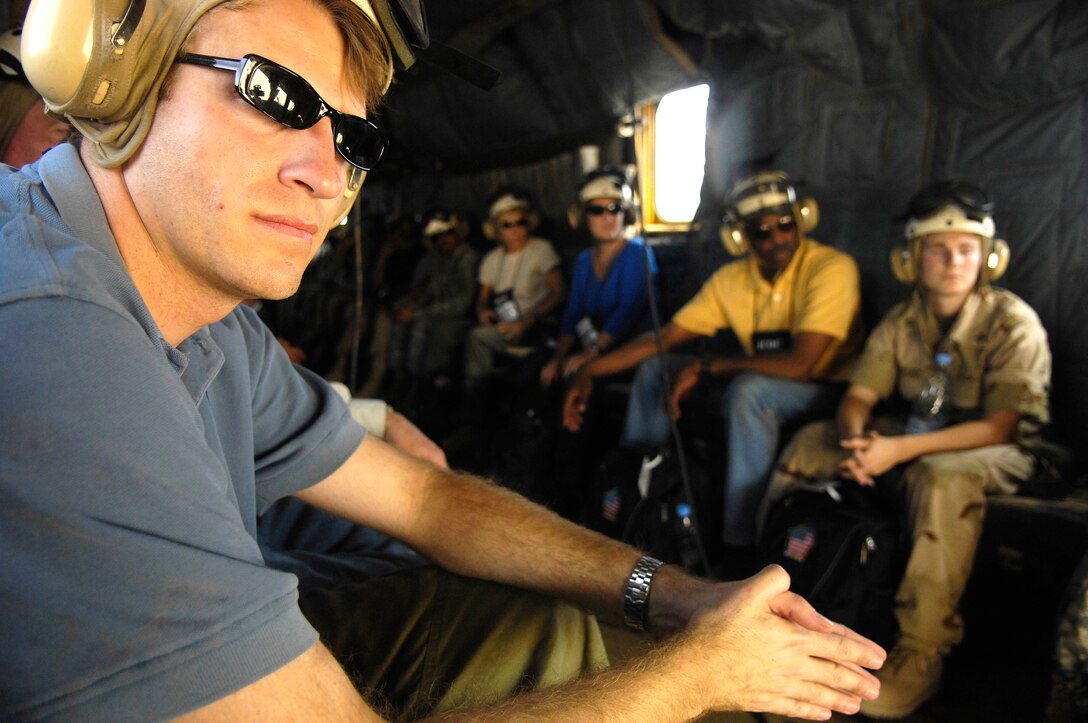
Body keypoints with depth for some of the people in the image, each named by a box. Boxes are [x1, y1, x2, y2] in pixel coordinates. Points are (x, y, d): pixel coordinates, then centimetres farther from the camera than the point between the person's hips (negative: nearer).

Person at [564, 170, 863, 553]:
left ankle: (740, 545, -28)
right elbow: (664, 337, 1)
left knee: (749, 389, -37)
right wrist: (589, 371, -8)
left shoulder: (832, 268, -20)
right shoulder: (732, 280, -1)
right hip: (760, 386, 7)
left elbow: (799, 364, -31)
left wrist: (706, 366, -26)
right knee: (655, 369, 0)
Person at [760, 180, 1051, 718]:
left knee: (943, 475, -39)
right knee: (812, 441, -7)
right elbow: (859, 397, -3)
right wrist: (856, 439, -28)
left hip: (1000, 451, -6)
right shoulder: (902, 323, -1)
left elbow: (999, 428, -24)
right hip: (918, 436, 6)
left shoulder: (1013, 324, -17)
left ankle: (921, 656, -31)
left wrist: (900, 450, -34)